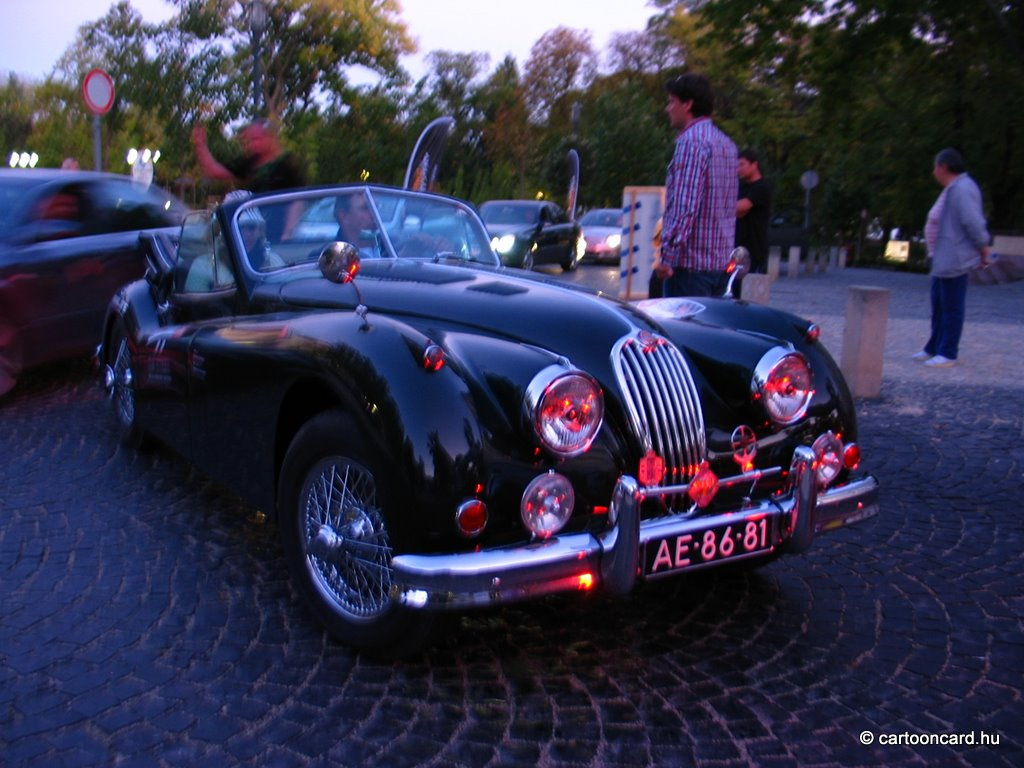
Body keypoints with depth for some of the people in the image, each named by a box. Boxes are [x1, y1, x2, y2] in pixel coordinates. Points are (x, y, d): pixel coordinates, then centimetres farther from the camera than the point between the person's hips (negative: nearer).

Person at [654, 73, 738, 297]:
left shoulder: (691, 140, -13)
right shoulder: (725, 142, 17)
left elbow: (685, 205, -21)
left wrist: (668, 254, -21)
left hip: (690, 262, -9)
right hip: (720, 261, 9)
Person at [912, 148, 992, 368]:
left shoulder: (962, 189, -18)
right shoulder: (953, 188, 15)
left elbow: (973, 222, -24)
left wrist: (983, 247, -13)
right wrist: (982, 246, 13)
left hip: (954, 260, -11)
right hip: (943, 259, 11)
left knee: (952, 307, -3)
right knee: (938, 305, 17)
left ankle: (948, 353, 5)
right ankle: (934, 348, 28)